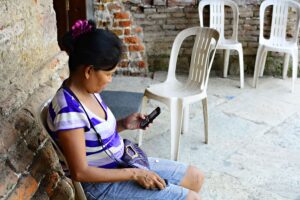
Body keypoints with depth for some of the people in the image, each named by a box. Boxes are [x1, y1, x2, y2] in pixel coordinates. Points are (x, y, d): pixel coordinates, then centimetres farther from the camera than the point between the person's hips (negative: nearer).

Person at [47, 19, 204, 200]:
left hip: (122, 164, 9)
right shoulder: (69, 110, -29)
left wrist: (123, 124, -4)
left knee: (195, 177, 11)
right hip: (103, 185, -8)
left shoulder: (87, 90, -1)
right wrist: (134, 174, -21)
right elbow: (80, 172, -26)